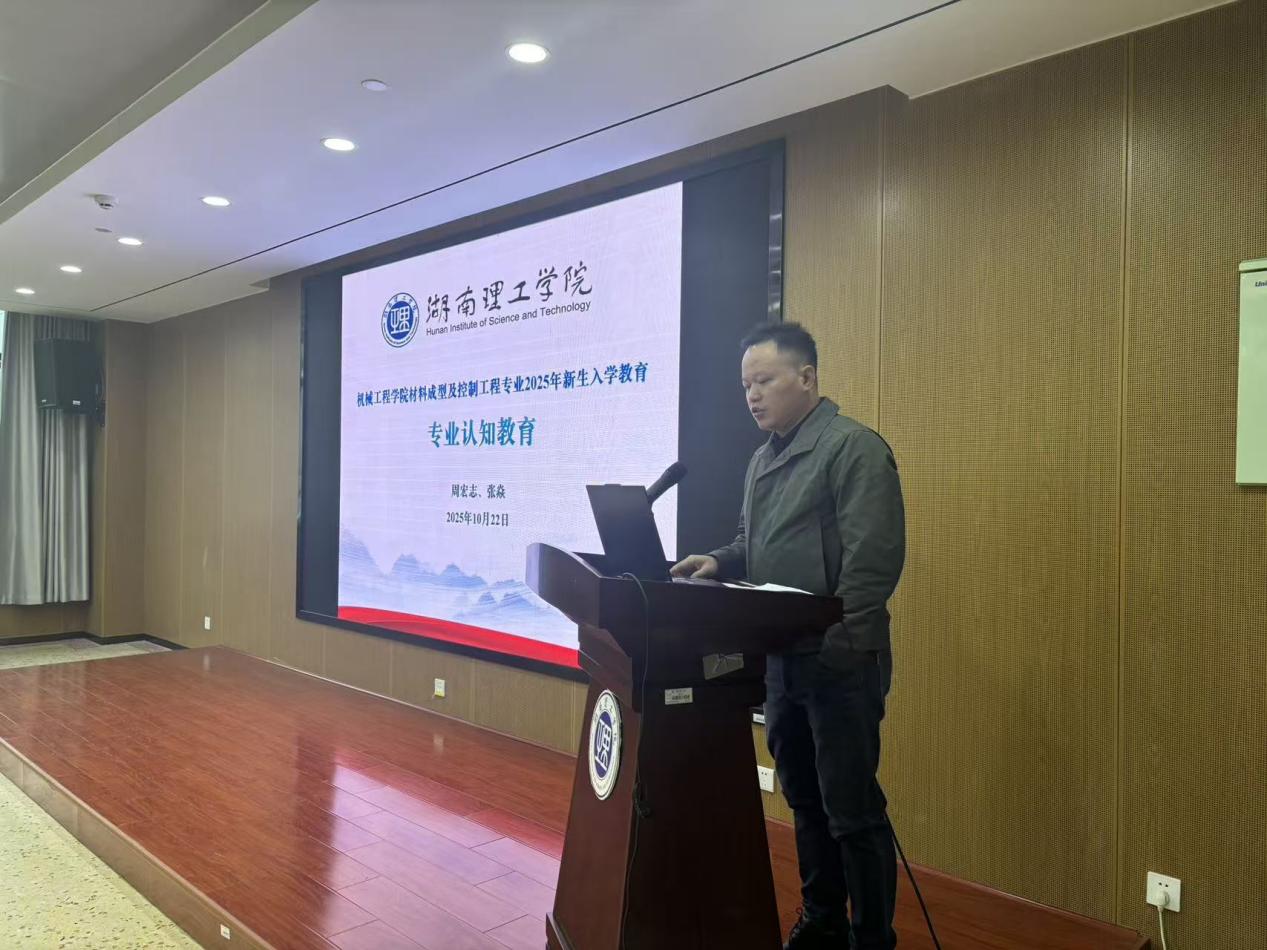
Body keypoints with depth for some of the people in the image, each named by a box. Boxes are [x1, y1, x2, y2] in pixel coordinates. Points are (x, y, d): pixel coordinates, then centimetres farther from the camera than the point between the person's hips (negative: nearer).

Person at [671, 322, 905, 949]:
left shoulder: (853, 448, -12)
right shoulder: (763, 459, 14)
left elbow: (872, 561, -19)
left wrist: (834, 645, -22)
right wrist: (720, 563, 3)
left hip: (839, 661, -8)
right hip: (781, 658, 8)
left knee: (851, 810, 2)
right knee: (804, 800, 18)